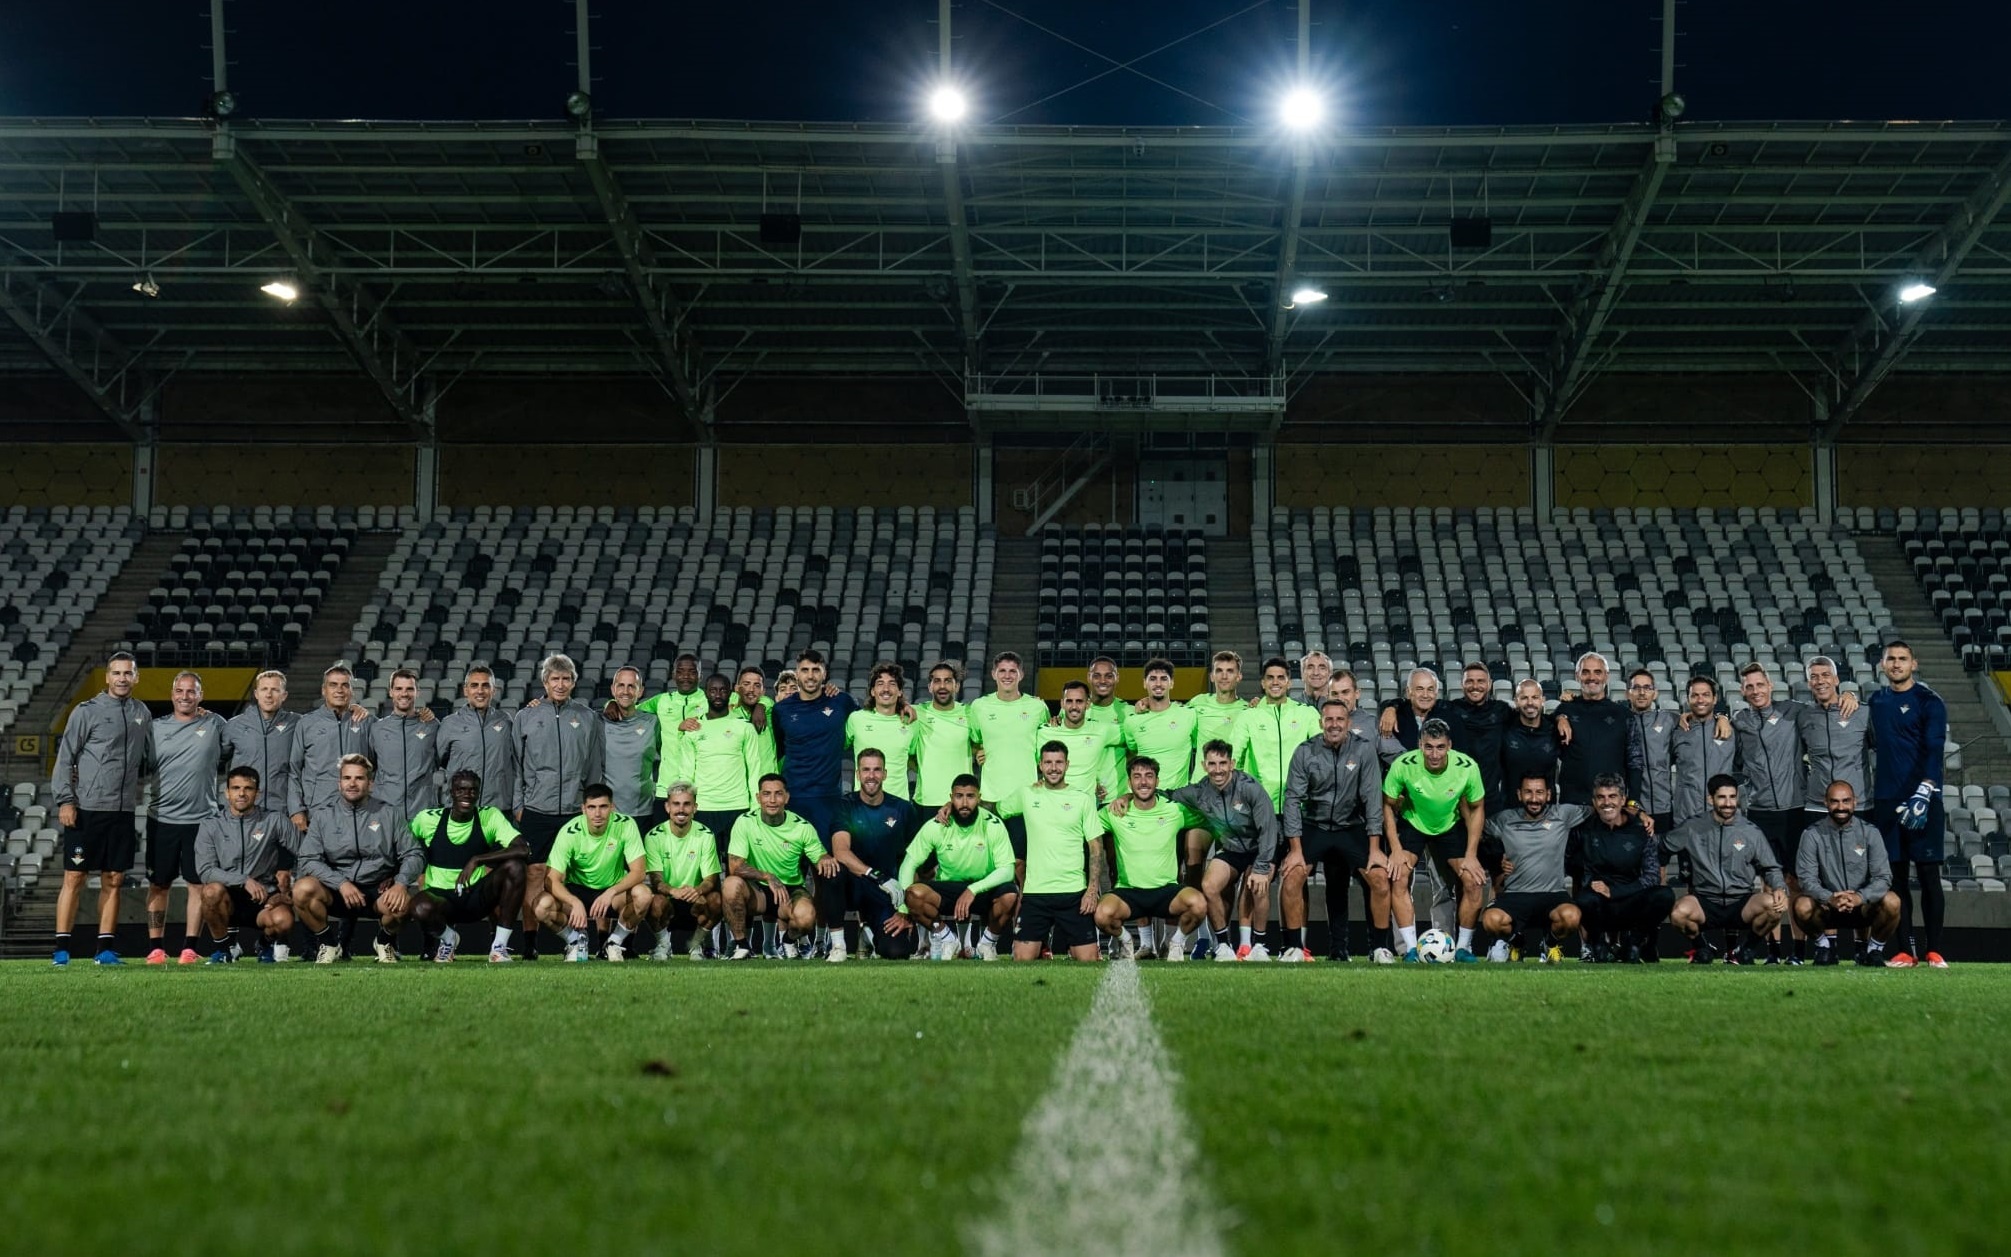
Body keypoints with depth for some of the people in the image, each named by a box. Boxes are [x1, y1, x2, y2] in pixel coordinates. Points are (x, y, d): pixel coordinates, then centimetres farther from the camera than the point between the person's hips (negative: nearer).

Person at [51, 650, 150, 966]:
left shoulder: (141, 713, 12)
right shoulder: (86, 711, -2)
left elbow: (149, 757, 23)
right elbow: (65, 758, -4)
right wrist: (65, 800, -10)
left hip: (123, 811, 4)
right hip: (86, 809, -4)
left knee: (113, 880, 7)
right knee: (74, 878, -2)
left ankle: (106, 948, 12)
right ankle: (61, 948, 1)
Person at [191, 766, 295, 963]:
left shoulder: (274, 821, 3)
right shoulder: (211, 825, 3)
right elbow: (205, 871, -8)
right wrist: (244, 881, -21)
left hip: (264, 899, 0)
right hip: (228, 899, 0)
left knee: (283, 921, -33)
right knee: (212, 890, -34)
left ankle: (266, 943, 6)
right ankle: (221, 947, -7)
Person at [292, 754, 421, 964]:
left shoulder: (387, 813, 6)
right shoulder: (323, 815, 5)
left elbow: (414, 855, 4)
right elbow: (308, 860, -4)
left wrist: (401, 883, -16)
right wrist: (341, 883, -19)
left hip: (378, 890, 0)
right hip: (335, 892, 0)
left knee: (402, 903, -34)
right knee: (303, 888, -31)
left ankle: (385, 941, 4)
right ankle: (328, 944, -3)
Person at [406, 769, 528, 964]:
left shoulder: (490, 817, -6)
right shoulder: (428, 819, -4)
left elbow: (523, 849, -20)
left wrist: (476, 860, -27)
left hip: (476, 896, 1)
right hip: (439, 897, -1)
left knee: (515, 866, -26)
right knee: (421, 909, -38)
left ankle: (499, 946, -15)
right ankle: (447, 938, 2)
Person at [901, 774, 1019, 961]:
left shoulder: (993, 825, -13)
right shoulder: (936, 827, -10)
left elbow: (1007, 870, -18)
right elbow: (909, 864, -6)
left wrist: (973, 890, -33)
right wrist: (903, 910, -15)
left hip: (984, 891, -1)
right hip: (947, 890, 1)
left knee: (1010, 895, -34)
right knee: (915, 893, -30)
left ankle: (988, 942, -2)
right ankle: (946, 938, -1)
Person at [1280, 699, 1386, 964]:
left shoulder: (1364, 749, -8)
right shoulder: (1305, 752, -8)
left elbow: (1372, 798, -10)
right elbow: (1293, 799, -9)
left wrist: (1375, 848, -14)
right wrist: (1295, 849, -16)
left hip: (1351, 828, 0)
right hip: (1313, 827, 0)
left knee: (1381, 878, -17)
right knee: (1291, 877, -20)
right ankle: (1295, 947, -6)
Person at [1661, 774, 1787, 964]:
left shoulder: (1752, 832, 7)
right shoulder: (1693, 830, 5)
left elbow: (1770, 868, 11)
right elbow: (1661, 848, 15)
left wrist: (1780, 888, -9)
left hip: (1741, 904, 1)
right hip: (1705, 903, -1)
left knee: (1772, 905, -31)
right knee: (1679, 912, -35)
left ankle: (1743, 948, 1)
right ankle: (1701, 947, 4)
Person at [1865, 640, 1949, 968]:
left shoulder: (1928, 702, -3)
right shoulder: (1877, 702, 13)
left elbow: (1934, 751, -13)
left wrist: (1923, 793, -24)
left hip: (1923, 799, -5)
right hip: (1886, 800, 5)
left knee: (1928, 874, -3)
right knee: (1897, 876, 5)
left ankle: (1934, 950, 1)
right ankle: (1905, 951, 8)